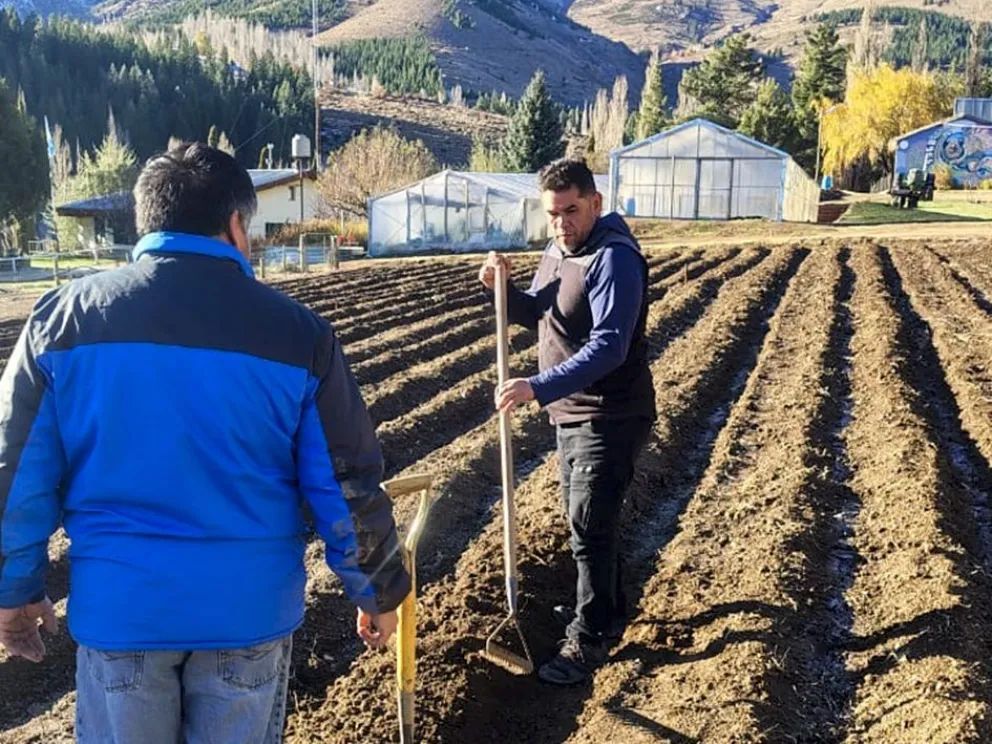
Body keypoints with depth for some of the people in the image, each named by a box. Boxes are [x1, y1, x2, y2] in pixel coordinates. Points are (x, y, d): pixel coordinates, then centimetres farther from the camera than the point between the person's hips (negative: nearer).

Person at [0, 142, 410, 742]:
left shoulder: (64, 317, -4)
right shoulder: (297, 332, -8)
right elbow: (347, 484, -4)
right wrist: (378, 589, 9)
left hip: (118, 605, 1)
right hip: (249, 605, -1)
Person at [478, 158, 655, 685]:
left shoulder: (614, 259, -22)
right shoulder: (558, 251, 8)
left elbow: (608, 347, -32)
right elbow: (535, 315, 20)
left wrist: (537, 388, -39)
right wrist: (502, 288, -1)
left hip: (610, 418, -9)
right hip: (571, 414, 9)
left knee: (590, 527, -4)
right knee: (585, 520, 20)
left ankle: (588, 638, 10)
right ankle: (606, 609, 38)